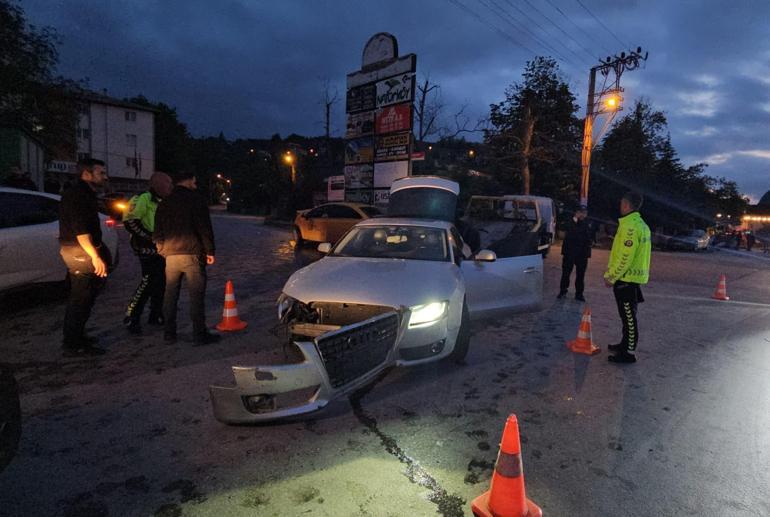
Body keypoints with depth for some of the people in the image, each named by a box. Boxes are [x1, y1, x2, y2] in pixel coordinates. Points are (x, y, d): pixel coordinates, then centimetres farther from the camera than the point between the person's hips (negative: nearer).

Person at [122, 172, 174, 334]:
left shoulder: (161, 202, 16)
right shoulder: (144, 199, -12)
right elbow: (130, 222, -19)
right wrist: (149, 237, -19)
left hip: (160, 248, 9)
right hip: (147, 248, -9)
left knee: (161, 282, 10)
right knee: (148, 282, -12)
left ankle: (155, 315, 22)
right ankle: (131, 317, -2)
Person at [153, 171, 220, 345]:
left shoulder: (164, 203, 14)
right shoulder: (196, 199, -4)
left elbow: (158, 231, 14)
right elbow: (204, 227, -9)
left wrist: (162, 250, 21)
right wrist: (210, 251, -3)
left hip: (171, 255, 6)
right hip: (192, 254, -6)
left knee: (170, 295, 12)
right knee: (196, 295, -2)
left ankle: (169, 333, 19)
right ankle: (199, 334, 1)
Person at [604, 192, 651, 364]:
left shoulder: (630, 226, -19)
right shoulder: (641, 224, 14)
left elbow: (625, 257, -23)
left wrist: (611, 277, -14)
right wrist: (611, 274, 18)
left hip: (627, 278, -10)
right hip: (634, 277, 10)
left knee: (628, 316, -3)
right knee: (627, 315, 19)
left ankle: (628, 353, 3)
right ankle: (626, 344, 32)